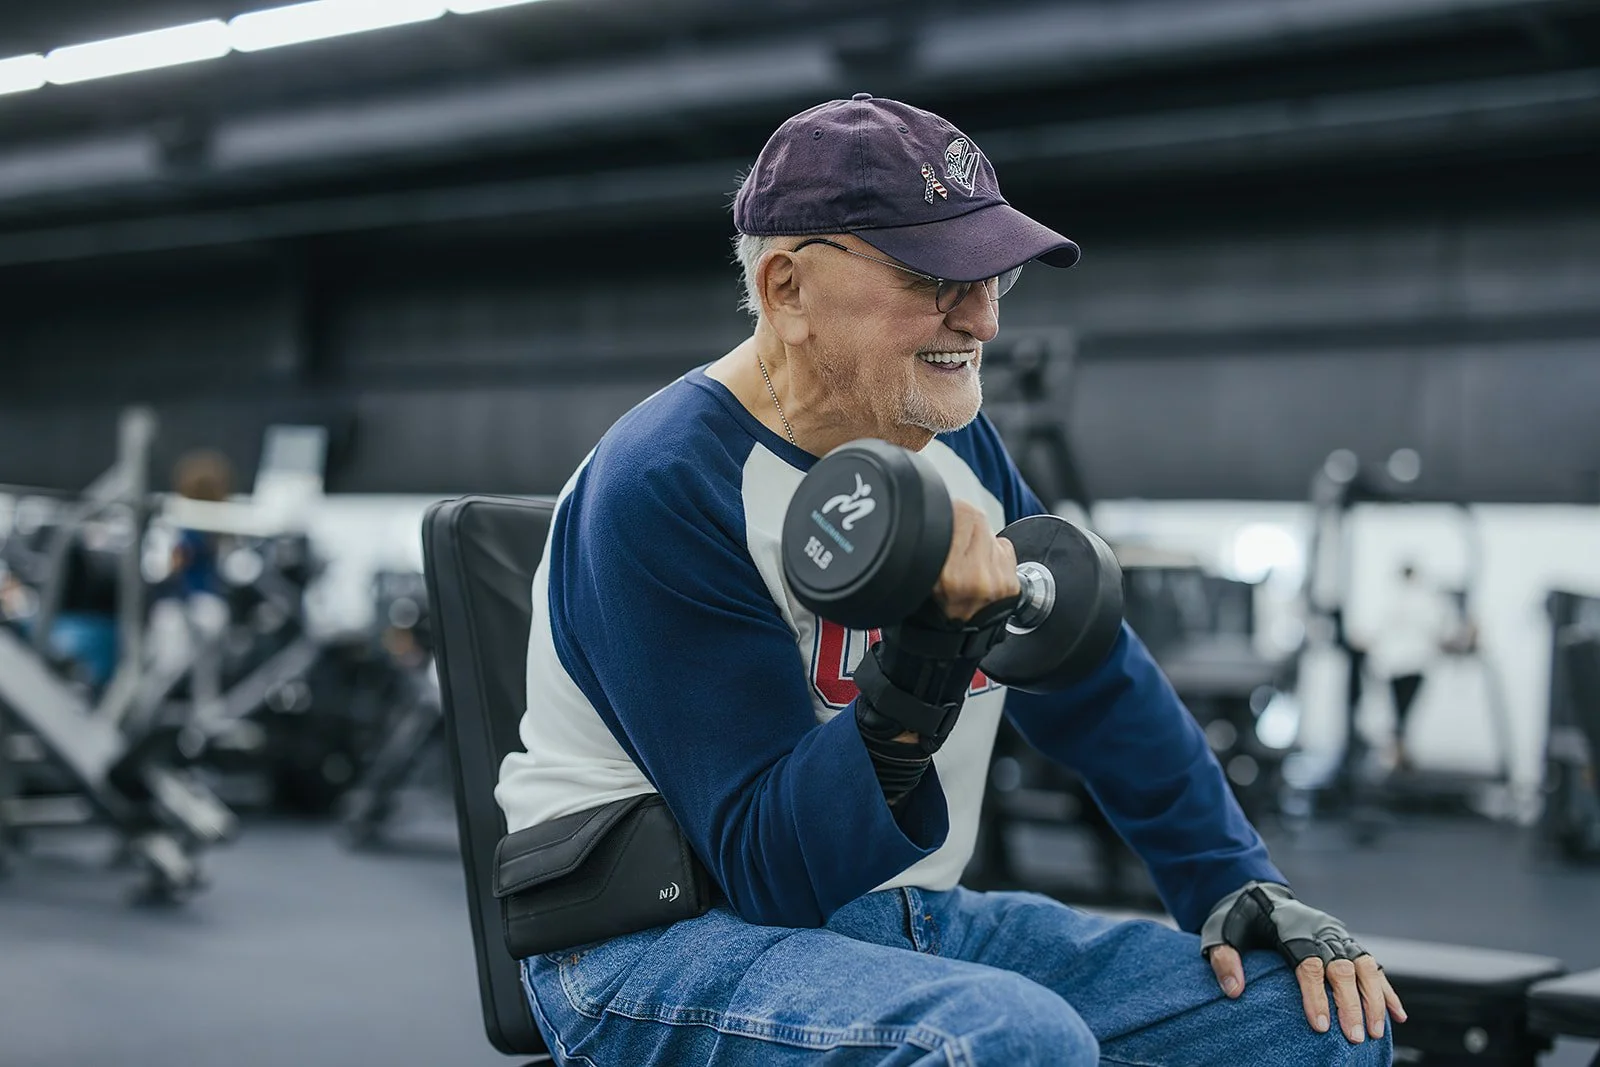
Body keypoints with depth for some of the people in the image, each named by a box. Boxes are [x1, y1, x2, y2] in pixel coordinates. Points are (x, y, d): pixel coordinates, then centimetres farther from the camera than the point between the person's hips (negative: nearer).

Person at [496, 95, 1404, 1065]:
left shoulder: (958, 446, 6)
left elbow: (1103, 691, 16)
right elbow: (775, 875, -22)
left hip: (918, 921, 7)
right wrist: (922, 662, -36)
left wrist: (1241, 886, 7)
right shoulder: (659, 490, -18)